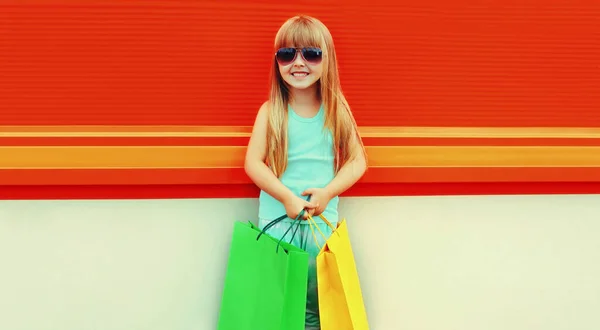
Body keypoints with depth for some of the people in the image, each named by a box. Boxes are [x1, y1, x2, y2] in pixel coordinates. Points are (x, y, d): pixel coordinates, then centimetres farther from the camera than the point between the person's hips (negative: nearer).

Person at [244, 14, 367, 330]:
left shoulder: (337, 111, 1)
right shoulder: (271, 111, -3)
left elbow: (357, 161, 0)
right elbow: (253, 163, -8)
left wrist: (327, 193, -14)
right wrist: (288, 198, -18)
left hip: (323, 221, 1)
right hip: (276, 219, -1)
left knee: (315, 303, 6)